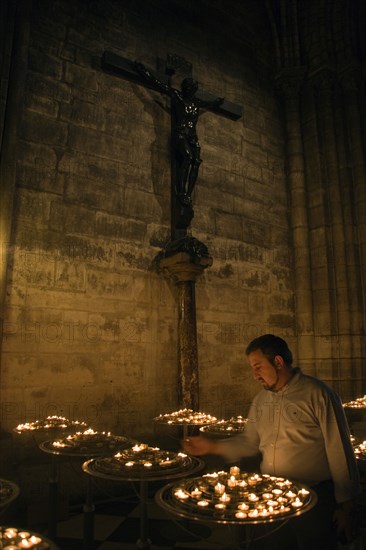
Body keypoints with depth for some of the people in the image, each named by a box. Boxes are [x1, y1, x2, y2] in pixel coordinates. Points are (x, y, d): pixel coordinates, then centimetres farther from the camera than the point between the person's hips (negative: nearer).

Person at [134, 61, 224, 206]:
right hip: (180, 133, -5)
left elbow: (210, 105, 48)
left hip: (192, 136, 5)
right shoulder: (176, 95, 10)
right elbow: (155, 82, 14)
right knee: (188, 156, -29)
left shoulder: (196, 102, 25)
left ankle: (188, 195, -23)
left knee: (196, 161, -17)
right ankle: (180, 193, -33)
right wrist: (140, 68, 17)